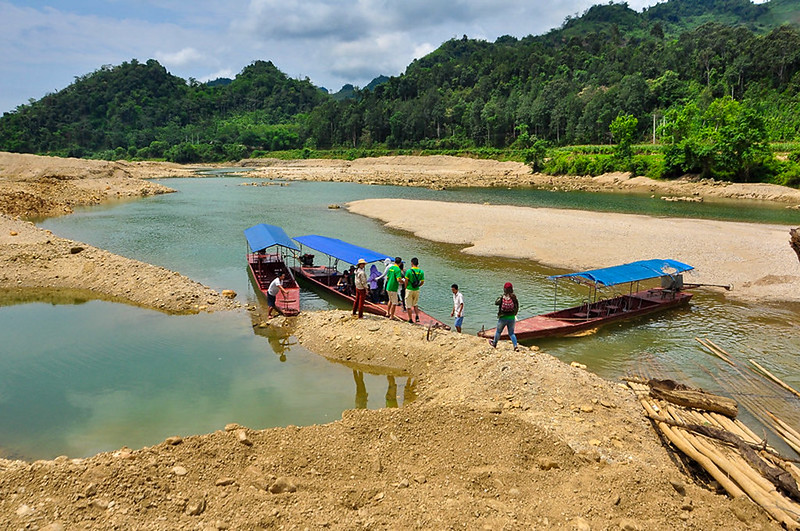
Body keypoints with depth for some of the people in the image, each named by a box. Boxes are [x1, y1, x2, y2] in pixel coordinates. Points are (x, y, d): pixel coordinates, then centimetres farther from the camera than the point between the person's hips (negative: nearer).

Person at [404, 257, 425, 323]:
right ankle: (417, 317, 8)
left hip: (409, 290, -4)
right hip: (417, 290, 4)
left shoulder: (409, 271, -14)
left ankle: (410, 319, 11)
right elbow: (422, 282, 2)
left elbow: (406, 281, -11)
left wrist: (406, 288, 5)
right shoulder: (421, 272, -2)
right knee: (415, 304, 22)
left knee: (409, 306, 7)